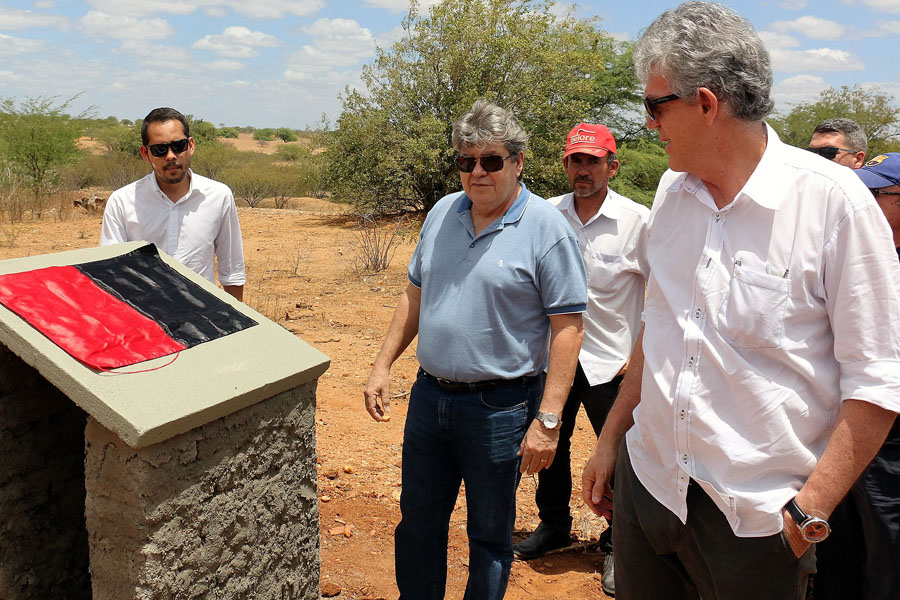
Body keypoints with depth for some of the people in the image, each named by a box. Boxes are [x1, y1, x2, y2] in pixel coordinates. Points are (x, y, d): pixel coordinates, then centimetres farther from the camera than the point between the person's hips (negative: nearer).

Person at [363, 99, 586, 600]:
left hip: (500, 407, -5)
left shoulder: (546, 227, -12)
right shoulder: (443, 213, 6)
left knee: (490, 535, 12)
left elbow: (567, 327, -14)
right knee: (417, 522, 20)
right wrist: (384, 364, 9)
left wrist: (548, 419, -19)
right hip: (428, 396, 6)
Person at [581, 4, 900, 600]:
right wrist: (609, 442, 14)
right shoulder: (673, 190, 4)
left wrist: (811, 508, -17)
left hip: (758, 518, -4)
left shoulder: (833, 201, -13)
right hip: (647, 484, 5)